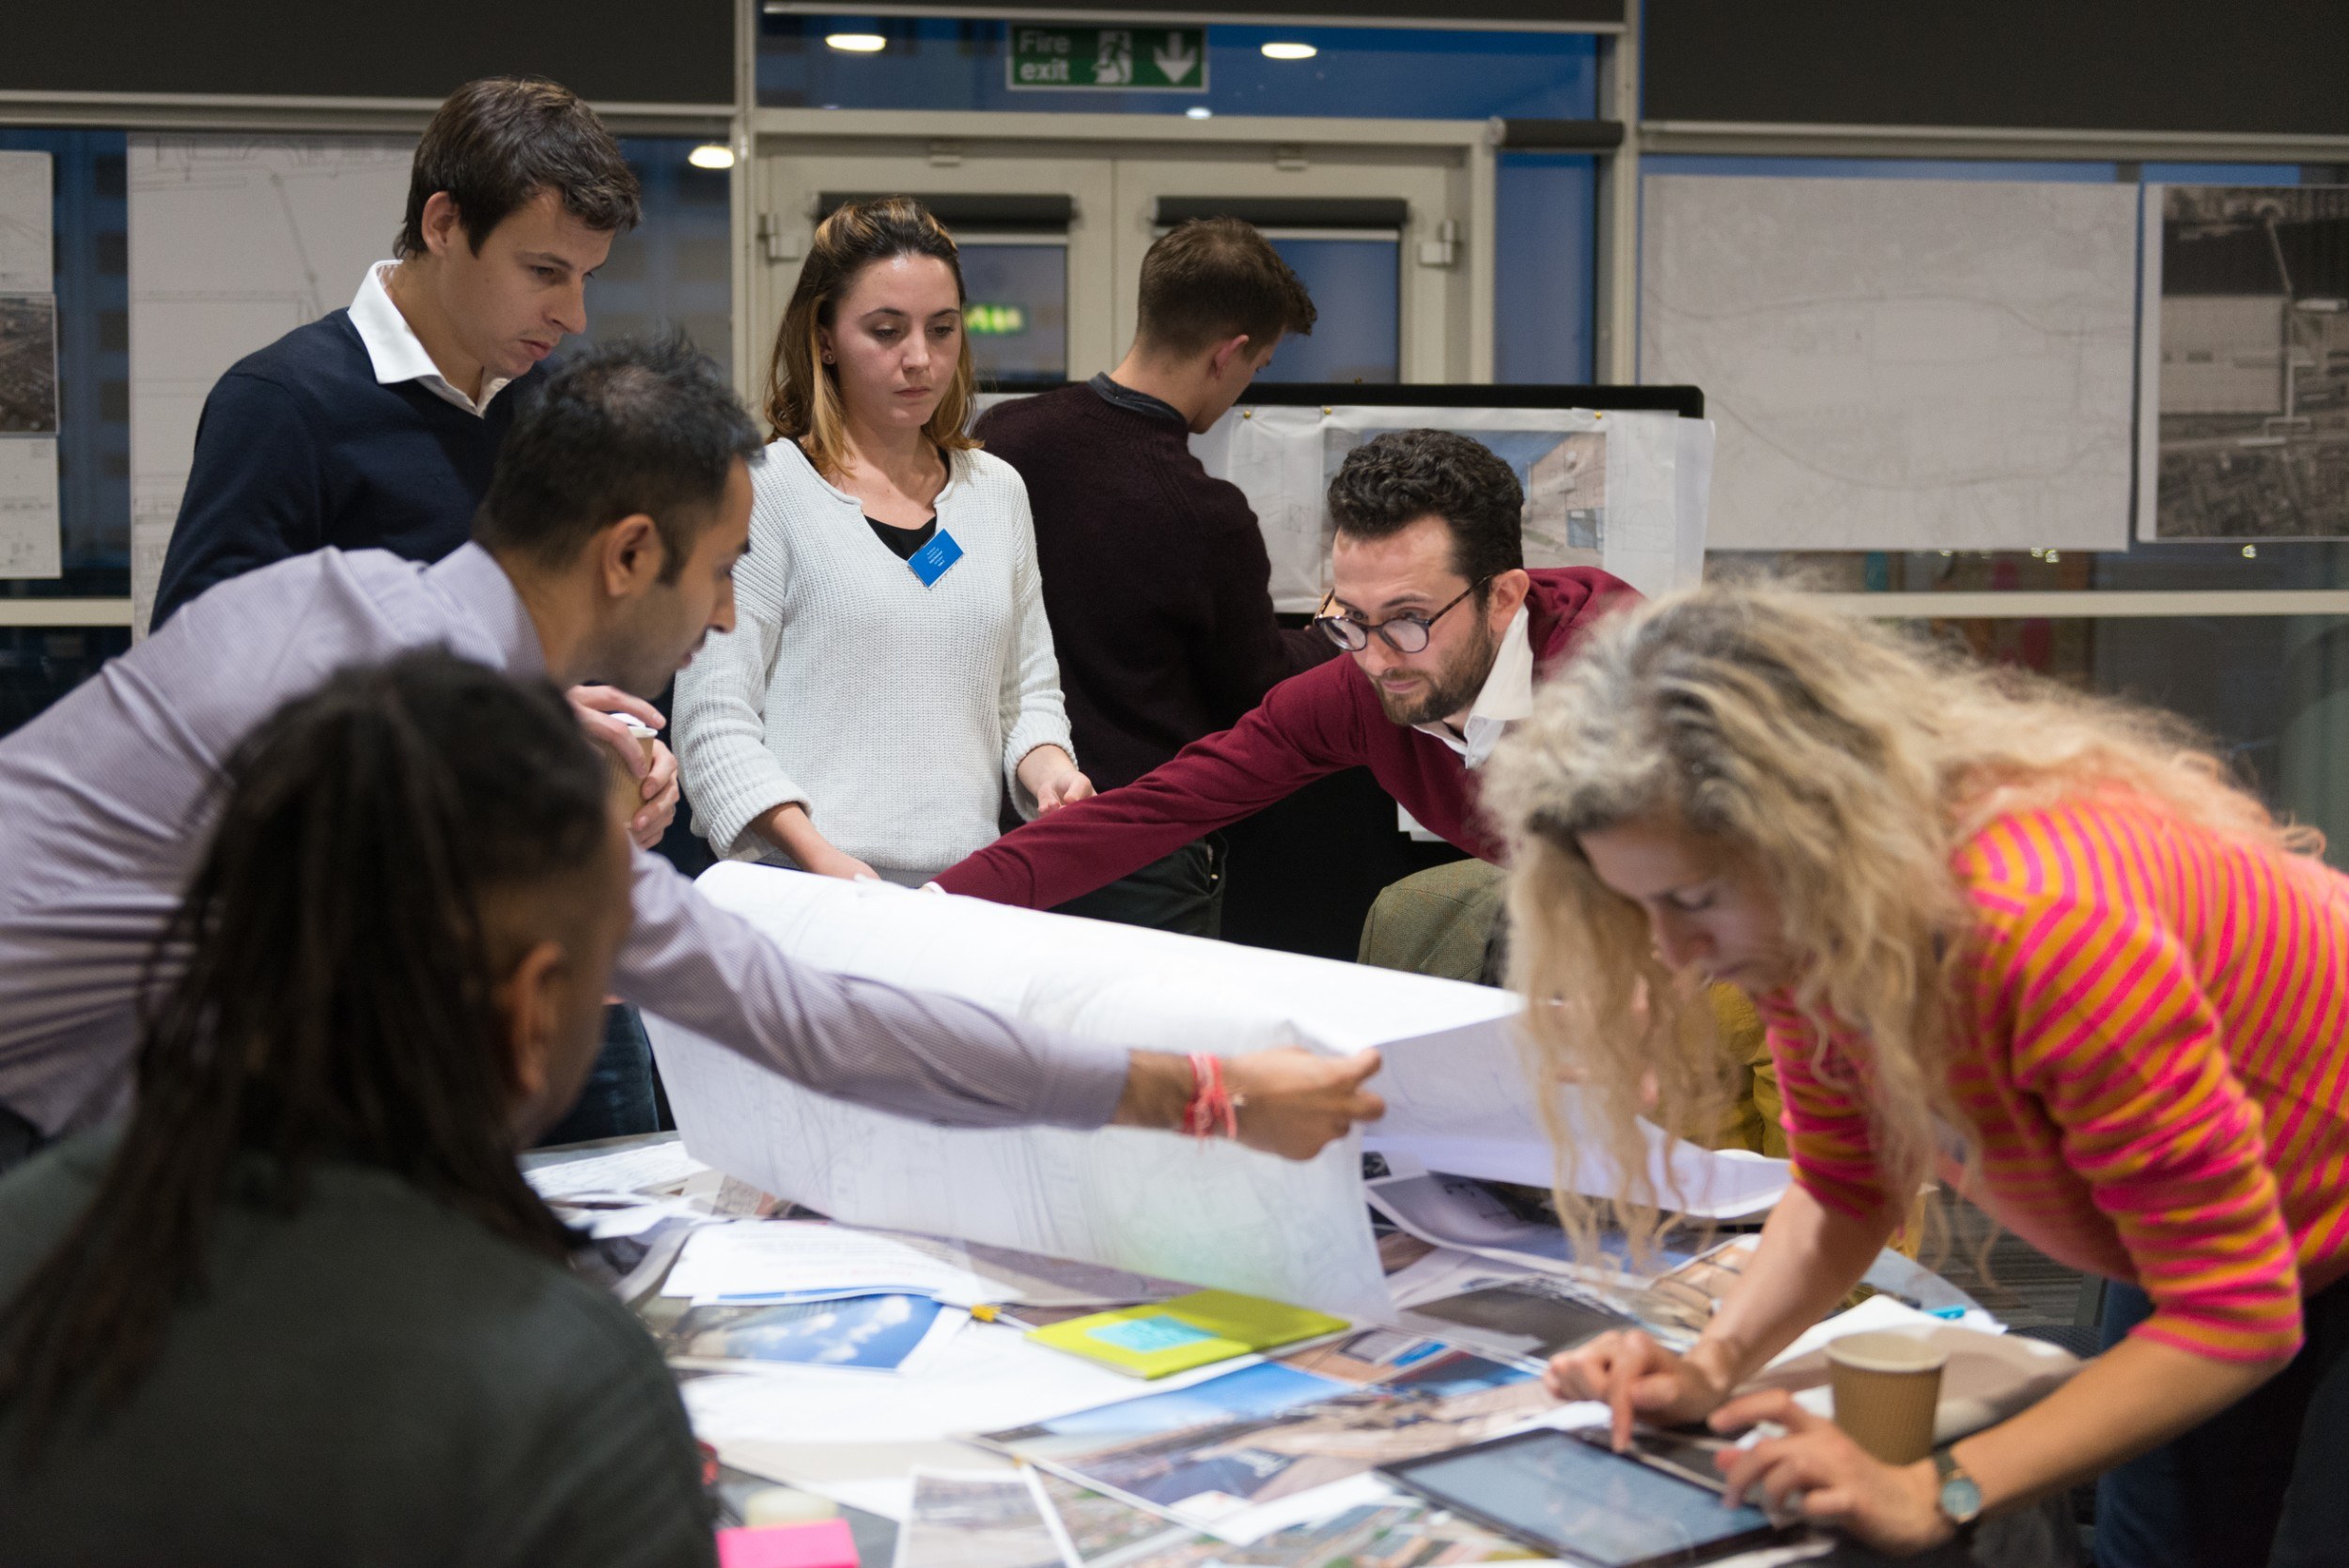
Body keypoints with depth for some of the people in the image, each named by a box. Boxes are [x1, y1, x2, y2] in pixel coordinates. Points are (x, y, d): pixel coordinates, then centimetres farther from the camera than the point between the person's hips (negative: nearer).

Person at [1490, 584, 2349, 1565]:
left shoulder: (2046, 924, -40)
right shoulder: (1799, 919, -15)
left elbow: (2234, 1317, -33)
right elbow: (1843, 1190, 0)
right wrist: (1713, 1366, -18)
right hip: (2196, 1253, 7)